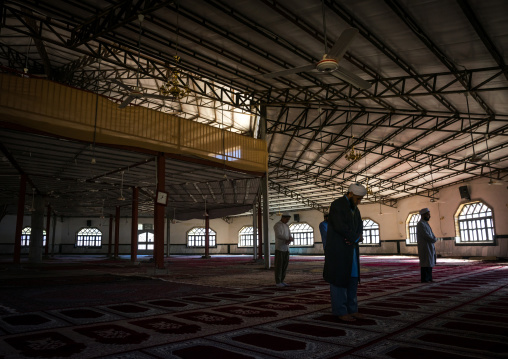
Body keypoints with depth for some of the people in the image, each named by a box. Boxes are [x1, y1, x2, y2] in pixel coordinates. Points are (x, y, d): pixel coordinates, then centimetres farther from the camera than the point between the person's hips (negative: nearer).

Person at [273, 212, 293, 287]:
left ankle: (281, 281, 15)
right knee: (279, 265, -4)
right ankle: (278, 282, 3)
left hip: (286, 248, 8)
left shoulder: (287, 226, 16)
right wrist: (288, 239, -13)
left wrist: (289, 241, -16)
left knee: (285, 264, 7)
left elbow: (290, 237, 9)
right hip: (279, 248, -8)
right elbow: (278, 236, -24)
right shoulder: (277, 225, -11)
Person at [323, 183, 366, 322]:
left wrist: (355, 238, -14)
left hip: (351, 249, 9)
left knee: (352, 279, 10)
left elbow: (360, 227, 8)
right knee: (339, 279, -1)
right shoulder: (337, 205, -13)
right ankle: (340, 312, 7)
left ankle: (351, 309, 19)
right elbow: (340, 226, -23)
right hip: (337, 250, -9)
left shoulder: (354, 208, 14)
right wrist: (356, 237, -10)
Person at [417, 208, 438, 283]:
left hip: (429, 248, 10)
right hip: (425, 248, -10)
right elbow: (427, 236, -21)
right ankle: (425, 279, 0)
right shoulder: (421, 224, -16)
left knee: (429, 263, 13)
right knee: (425, 264, -6)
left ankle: (429, 279, 20)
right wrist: (434, 239, -5)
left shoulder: (425, 223, 16)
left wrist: (434, 238, -4)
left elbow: (431, 234, 17)